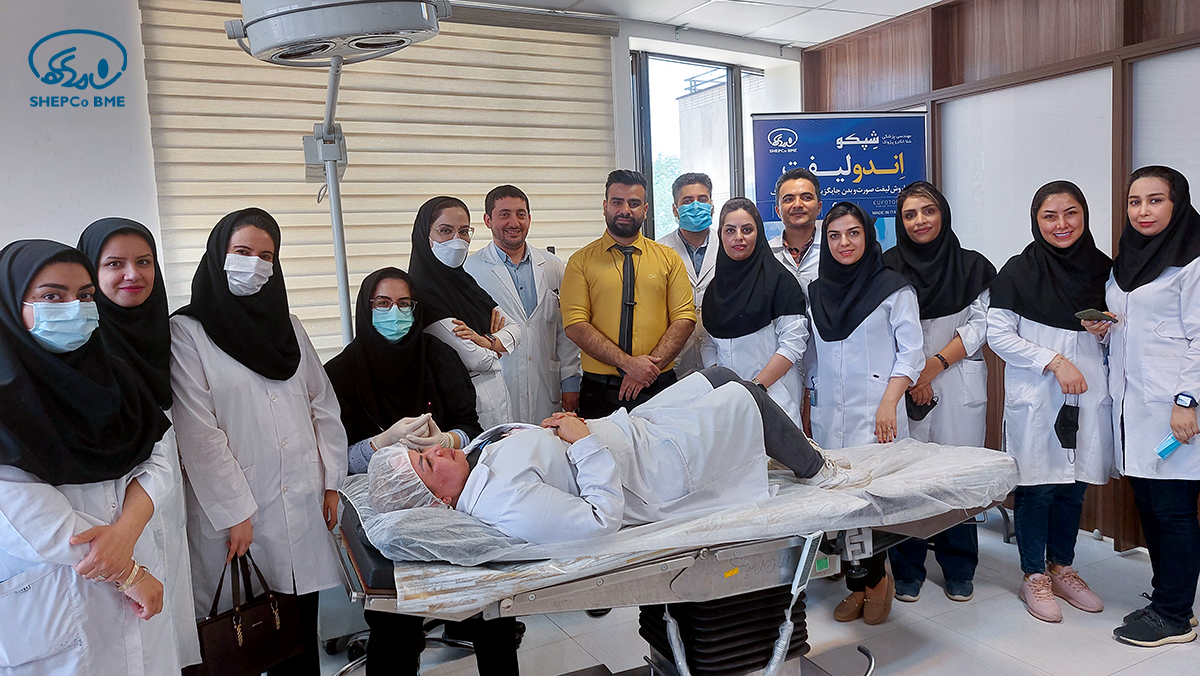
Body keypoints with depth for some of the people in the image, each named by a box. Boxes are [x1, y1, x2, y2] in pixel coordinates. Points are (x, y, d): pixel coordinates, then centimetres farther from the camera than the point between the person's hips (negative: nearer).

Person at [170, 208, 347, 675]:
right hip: (233, 515, -4)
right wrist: (234, 513, -12)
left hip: (302, 509, 4)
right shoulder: (187, 331, -4)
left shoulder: (287, 324, 13)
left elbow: (323, 405, 13)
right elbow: (197, 432, -10)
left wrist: (331, 481, 6)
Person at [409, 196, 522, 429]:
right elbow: (473, 359, -21)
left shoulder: (464, 281, 9)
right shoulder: (423, 291, -17)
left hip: (495, 391, 8)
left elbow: (514, 328, 8)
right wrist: (495, 342, 0)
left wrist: (487, 342, -12)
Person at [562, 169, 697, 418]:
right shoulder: (581, 262, 2)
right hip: (600, 389, -1)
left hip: (659, 387, 1)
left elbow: (684, 318, 1)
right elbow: (575, 325, -7)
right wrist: (627, 362, -17)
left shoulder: (669, 258, 7)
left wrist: (653, 363, -14)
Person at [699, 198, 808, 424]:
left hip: (771, 395, -4)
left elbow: (793, 342, -9)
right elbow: (707, 343, 13)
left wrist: (756, 386, -15)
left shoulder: (778, 279, -3)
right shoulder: (715, 285, 12)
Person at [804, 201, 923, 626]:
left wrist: (889, 403, -13)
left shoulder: (893, 287, 0)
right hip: (829, 416, 4)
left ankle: (876, 579, 11)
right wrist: (811, 402, 15)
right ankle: (857, 586, 15)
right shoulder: (816, 292, 13)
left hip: (875, 415, -4)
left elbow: (910, 352, -3)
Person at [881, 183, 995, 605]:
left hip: (959, 385, 0)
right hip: (904, 387, 0)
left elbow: (979, 325, 1)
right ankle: (907, 572, 12)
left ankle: (959, 572, 18)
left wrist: (935, 364, -10)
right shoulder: (888, 267, 5)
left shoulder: (971, 266, 7)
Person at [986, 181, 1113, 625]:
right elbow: (998, 334, -8)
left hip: (1087, 394, 4)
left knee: (1074, 484, 11)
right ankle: (1034, 577, 16)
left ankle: (1062, 568, 28)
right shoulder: (1019, 271, -5)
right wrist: (1055, 361, -15)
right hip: (1035, 397, -4)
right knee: (1036, 486, 1)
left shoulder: (1101, 268, 9)